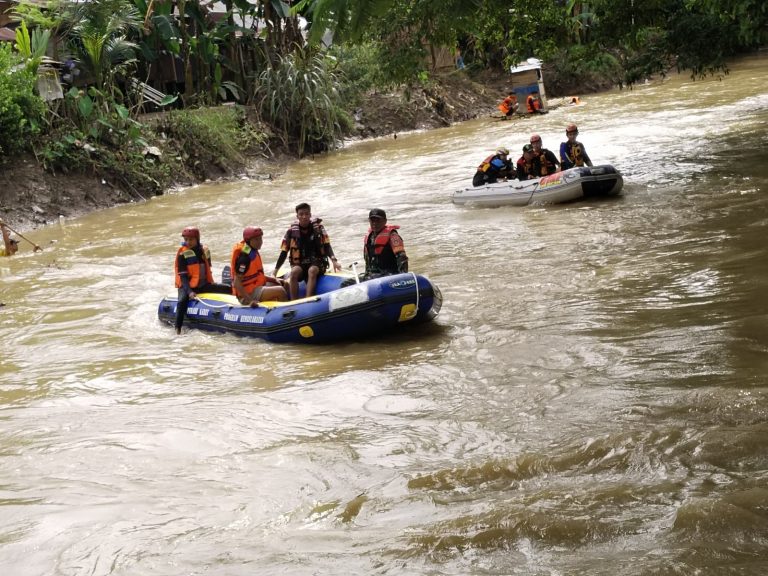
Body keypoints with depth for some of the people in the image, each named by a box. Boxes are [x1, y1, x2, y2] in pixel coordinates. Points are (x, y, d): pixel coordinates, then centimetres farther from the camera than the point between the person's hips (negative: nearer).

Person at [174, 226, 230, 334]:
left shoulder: (204, 250, 5)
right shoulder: (183, 254, -10)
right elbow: (183, 276, -15)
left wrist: (211, 283, 11)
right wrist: (189, 292, -27)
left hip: (204, 285, 6)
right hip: (187, 286, -6)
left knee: (229, 290, -2)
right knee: (183, 301, -35)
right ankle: (177, 330, -39)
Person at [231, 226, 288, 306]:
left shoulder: (254, 252, 9)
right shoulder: (245, 256, -21)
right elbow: (237, 283, -25)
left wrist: (273, 279, 5)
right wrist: (249, 300, -32)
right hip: (249, 293, -11)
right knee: (280, 291, -21)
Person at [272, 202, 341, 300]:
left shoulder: (318, 227, 1)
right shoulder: (292, 231, 1)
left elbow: (327, 246, -2)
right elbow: (284, 252, 6)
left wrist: (334, 260, -19)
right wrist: (275, 270, 1)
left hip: (317, 263, -1)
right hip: (299, 264, 1)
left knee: (312, 270, -34)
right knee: (294, 272, -32)